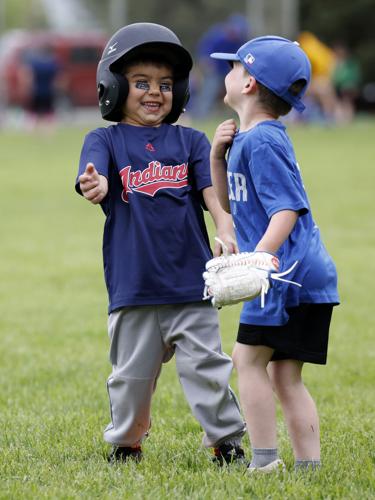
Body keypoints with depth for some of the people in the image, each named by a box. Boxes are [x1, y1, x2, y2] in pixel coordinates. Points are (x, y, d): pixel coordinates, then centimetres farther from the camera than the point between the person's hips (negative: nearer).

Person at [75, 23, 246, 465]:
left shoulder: (191, 141, 8)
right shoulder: (105, 140, 2)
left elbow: (212, 191, -2)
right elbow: (95, 180, -17)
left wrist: (225, 231, -23)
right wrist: (95, 186, -43)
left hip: (190, 282, 1)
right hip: (133, 284, -1)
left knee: (207, 368, 1)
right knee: (132, 373, 10)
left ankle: (226, 441, 12)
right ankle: (126, 442, 28)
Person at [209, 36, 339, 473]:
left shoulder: (261, 141, -14)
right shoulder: (245, 138, 17)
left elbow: (287, 208, -22)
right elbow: (229, 203, 26)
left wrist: (260, 256, -36)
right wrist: (217, 156, 11)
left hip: (288, 270, -10)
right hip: (308, 274, 10)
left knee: (249, 357, -5)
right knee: (284, 377, 10)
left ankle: (264, 460, -6)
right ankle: (308, 464, 8)